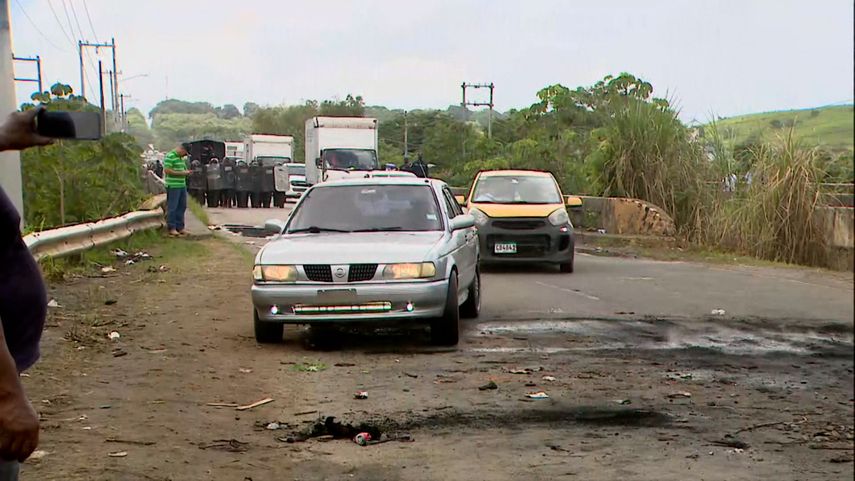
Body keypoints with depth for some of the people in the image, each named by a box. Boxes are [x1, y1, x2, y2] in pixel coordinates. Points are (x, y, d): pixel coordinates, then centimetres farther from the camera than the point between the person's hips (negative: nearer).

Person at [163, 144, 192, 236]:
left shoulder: (181, 158, 18)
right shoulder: (170, 156, -11)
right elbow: (167, 170, -18)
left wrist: (187, 172, 8)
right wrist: (181, 173, -17)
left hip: (182, 185, 9)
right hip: (173, 186, -9)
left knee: (182, 207, 12)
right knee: (172, 207, -3)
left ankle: (180, 227, 20)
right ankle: (172, 228, 2)